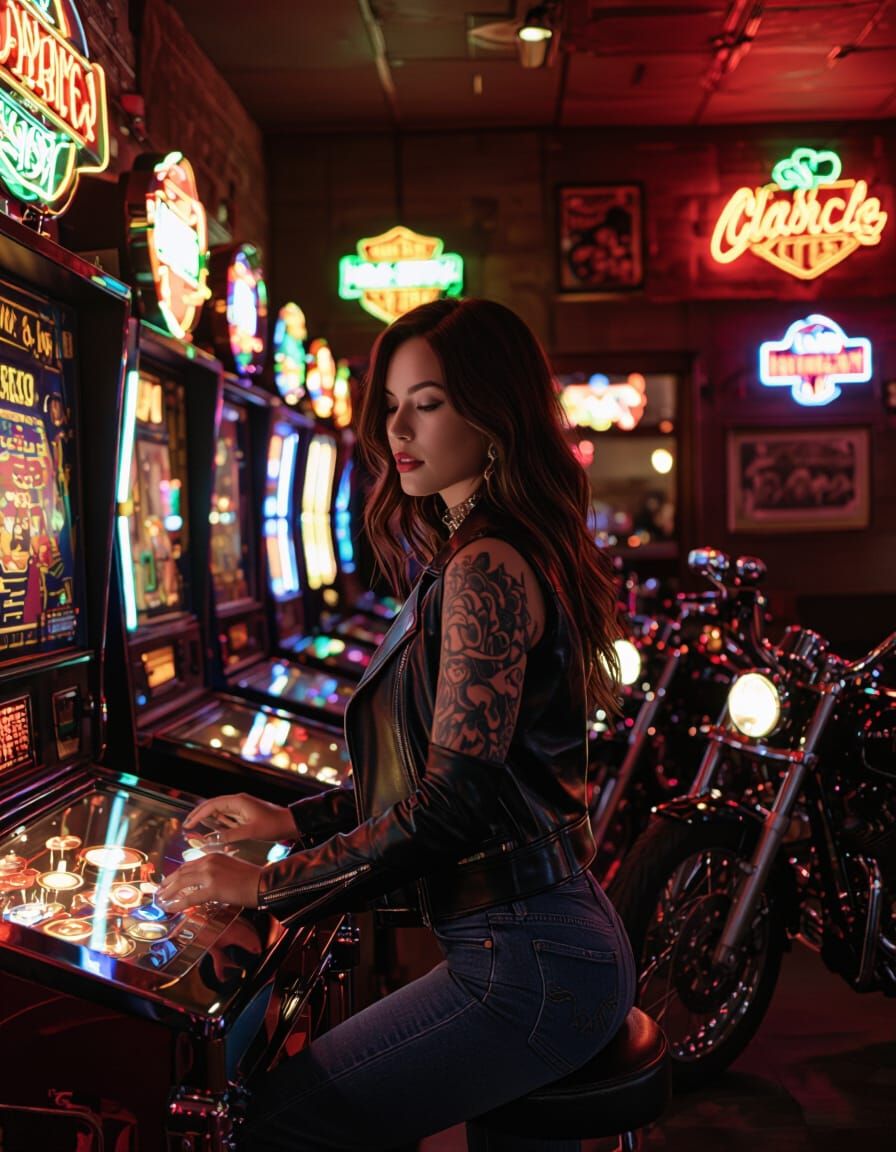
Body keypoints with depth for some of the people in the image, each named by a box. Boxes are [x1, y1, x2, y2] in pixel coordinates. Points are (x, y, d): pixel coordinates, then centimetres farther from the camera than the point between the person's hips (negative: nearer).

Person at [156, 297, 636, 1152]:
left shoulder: (485, 569, -18)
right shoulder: (475, 559, 14)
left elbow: (452, 799, -22)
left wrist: (268, 884, -13)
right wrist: (295, 820, 18)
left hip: (529, 965, -10)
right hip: (547, 942, 10)